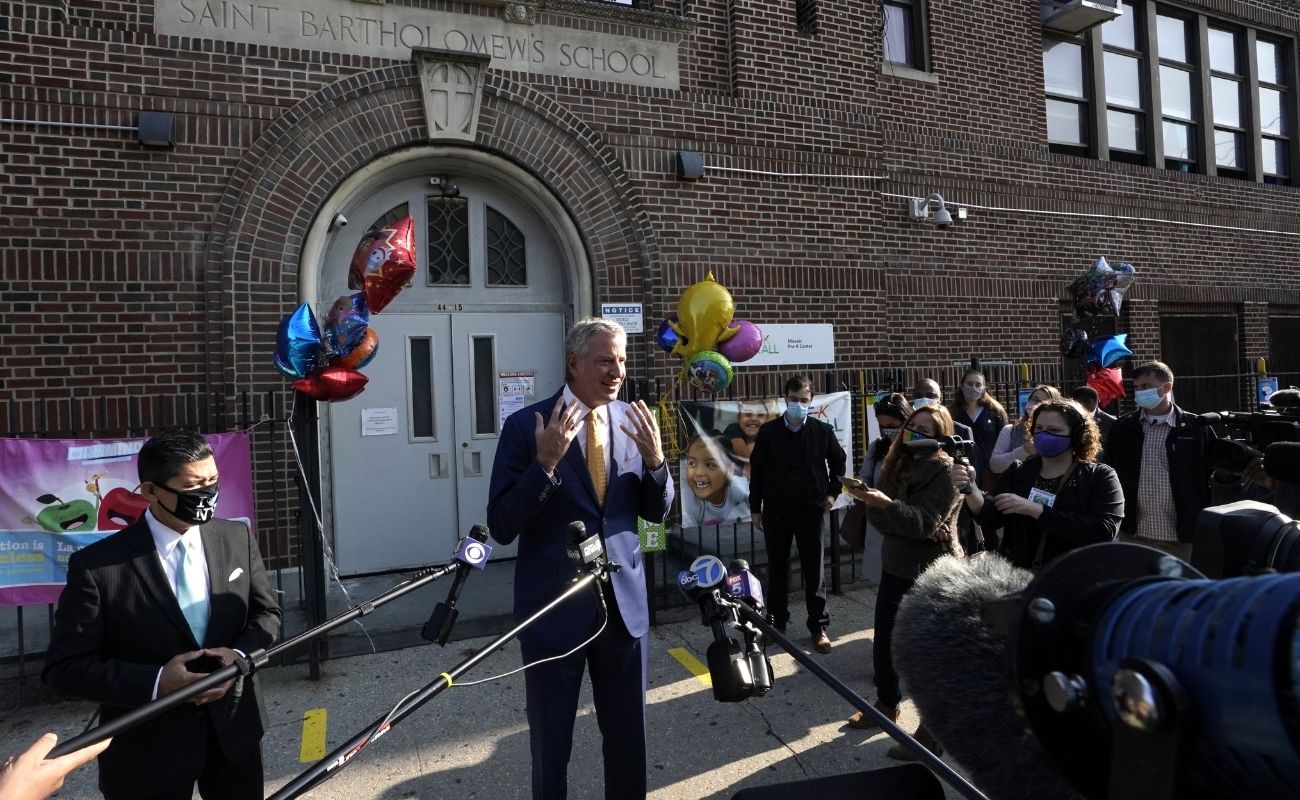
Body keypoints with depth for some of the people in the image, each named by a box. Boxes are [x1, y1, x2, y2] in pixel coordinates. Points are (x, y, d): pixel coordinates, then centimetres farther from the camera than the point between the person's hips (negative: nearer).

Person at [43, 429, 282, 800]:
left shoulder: (237, 539, -4)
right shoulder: (96, 565, -15)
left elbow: (266, 612, 4)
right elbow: (64, 667, -11)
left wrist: (240, 654, -16)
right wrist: (155, 682, -23)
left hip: (234, 729, 4)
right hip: (147, 749, -3)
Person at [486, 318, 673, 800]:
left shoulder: (634, 421, 0)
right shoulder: (526, 425, -11)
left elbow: (657, 513, 6)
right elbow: (501, 526, -13)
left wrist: (655, 461, -14)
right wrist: (545, 462, -27)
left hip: (623, 599, 4)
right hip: (556, 603, -3)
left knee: (629, 735, 19)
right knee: (551, 742, 16)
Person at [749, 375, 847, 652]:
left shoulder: (822, 431, 0)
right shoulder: (768, 431, -1)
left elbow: (838, 462, 15)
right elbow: (757, 470, 3)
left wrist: (833, 492, 6)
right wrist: (755, 508, 2)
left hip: (810, 510, 0)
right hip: (776, 510, 0)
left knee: (813, 570, 6)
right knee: (777, 569, 10)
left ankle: (819, 626, 16)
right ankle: (776, 623, 24)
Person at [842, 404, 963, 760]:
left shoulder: (945, 470, -12)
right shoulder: (898, 464, 8)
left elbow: (925, 521, -22)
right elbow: (877, 516, 2)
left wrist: (885, 503, -37)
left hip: (932, 575, -7)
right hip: (895, 568, 7)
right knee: (883, 645, 14)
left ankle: (931, 734, 14)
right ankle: (886, 705, 37)